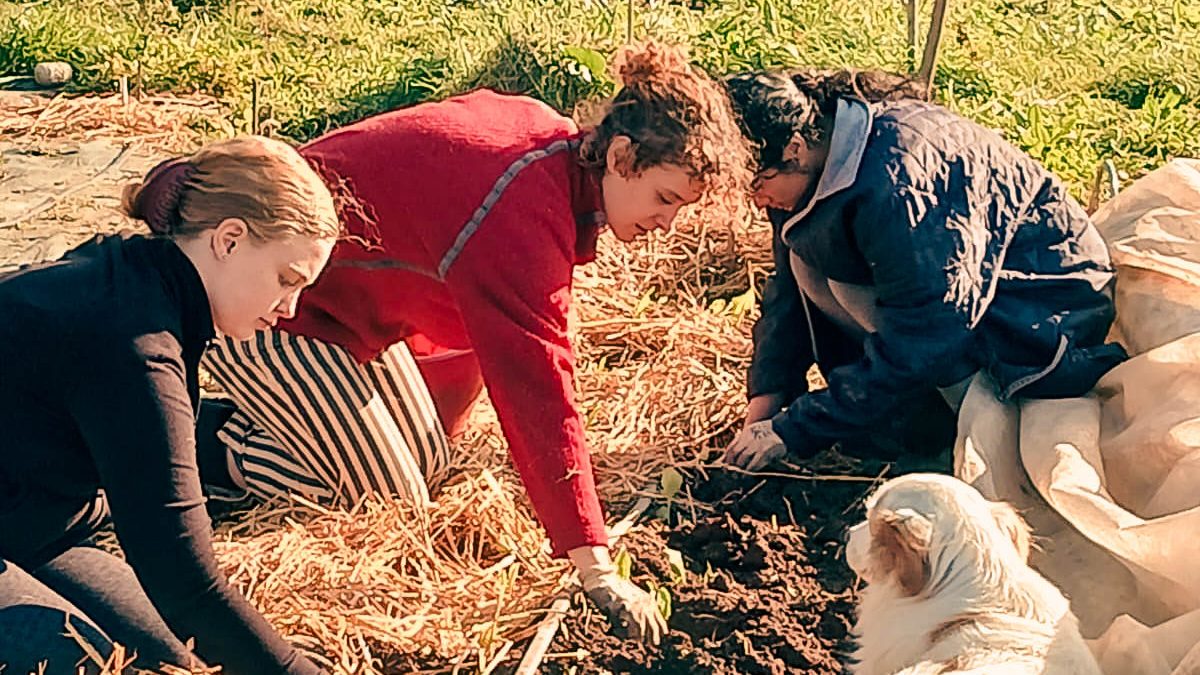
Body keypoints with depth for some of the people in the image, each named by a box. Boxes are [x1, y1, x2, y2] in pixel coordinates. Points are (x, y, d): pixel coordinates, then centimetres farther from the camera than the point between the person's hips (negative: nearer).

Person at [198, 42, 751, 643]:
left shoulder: (546, 133, -5)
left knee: (426, 460, 13)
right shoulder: (524, 218, -35)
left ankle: (256, 411, 25)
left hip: (349, 289, 9)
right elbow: (538, 391, -37)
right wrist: (594, 567, -35)